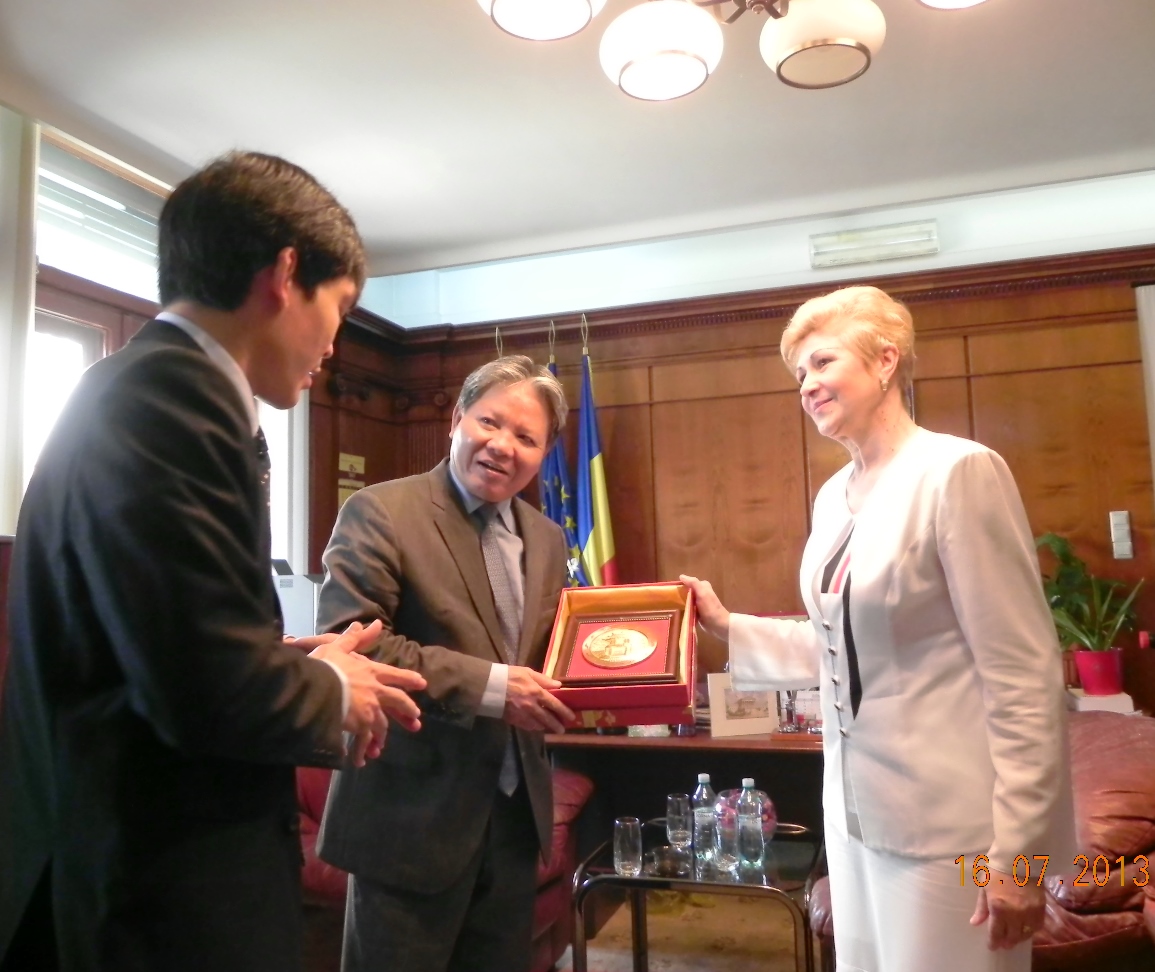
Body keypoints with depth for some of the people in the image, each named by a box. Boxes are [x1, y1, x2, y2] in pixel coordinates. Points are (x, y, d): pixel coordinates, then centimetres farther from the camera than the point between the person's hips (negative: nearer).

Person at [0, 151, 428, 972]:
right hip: (161, 901, -9)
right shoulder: (169, 397, -22)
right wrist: (331, 689, -9)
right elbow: (217, 690, -28)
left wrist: (311, 673, 10)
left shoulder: (152, 389, 9)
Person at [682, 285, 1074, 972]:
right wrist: (728, 627, 4)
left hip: (948, 824, -7)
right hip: (857, 810, 7)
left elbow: (1023, 673, -17)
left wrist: (1017, 849, -16)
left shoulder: (959, 471, -16)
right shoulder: (834, 497, 7)